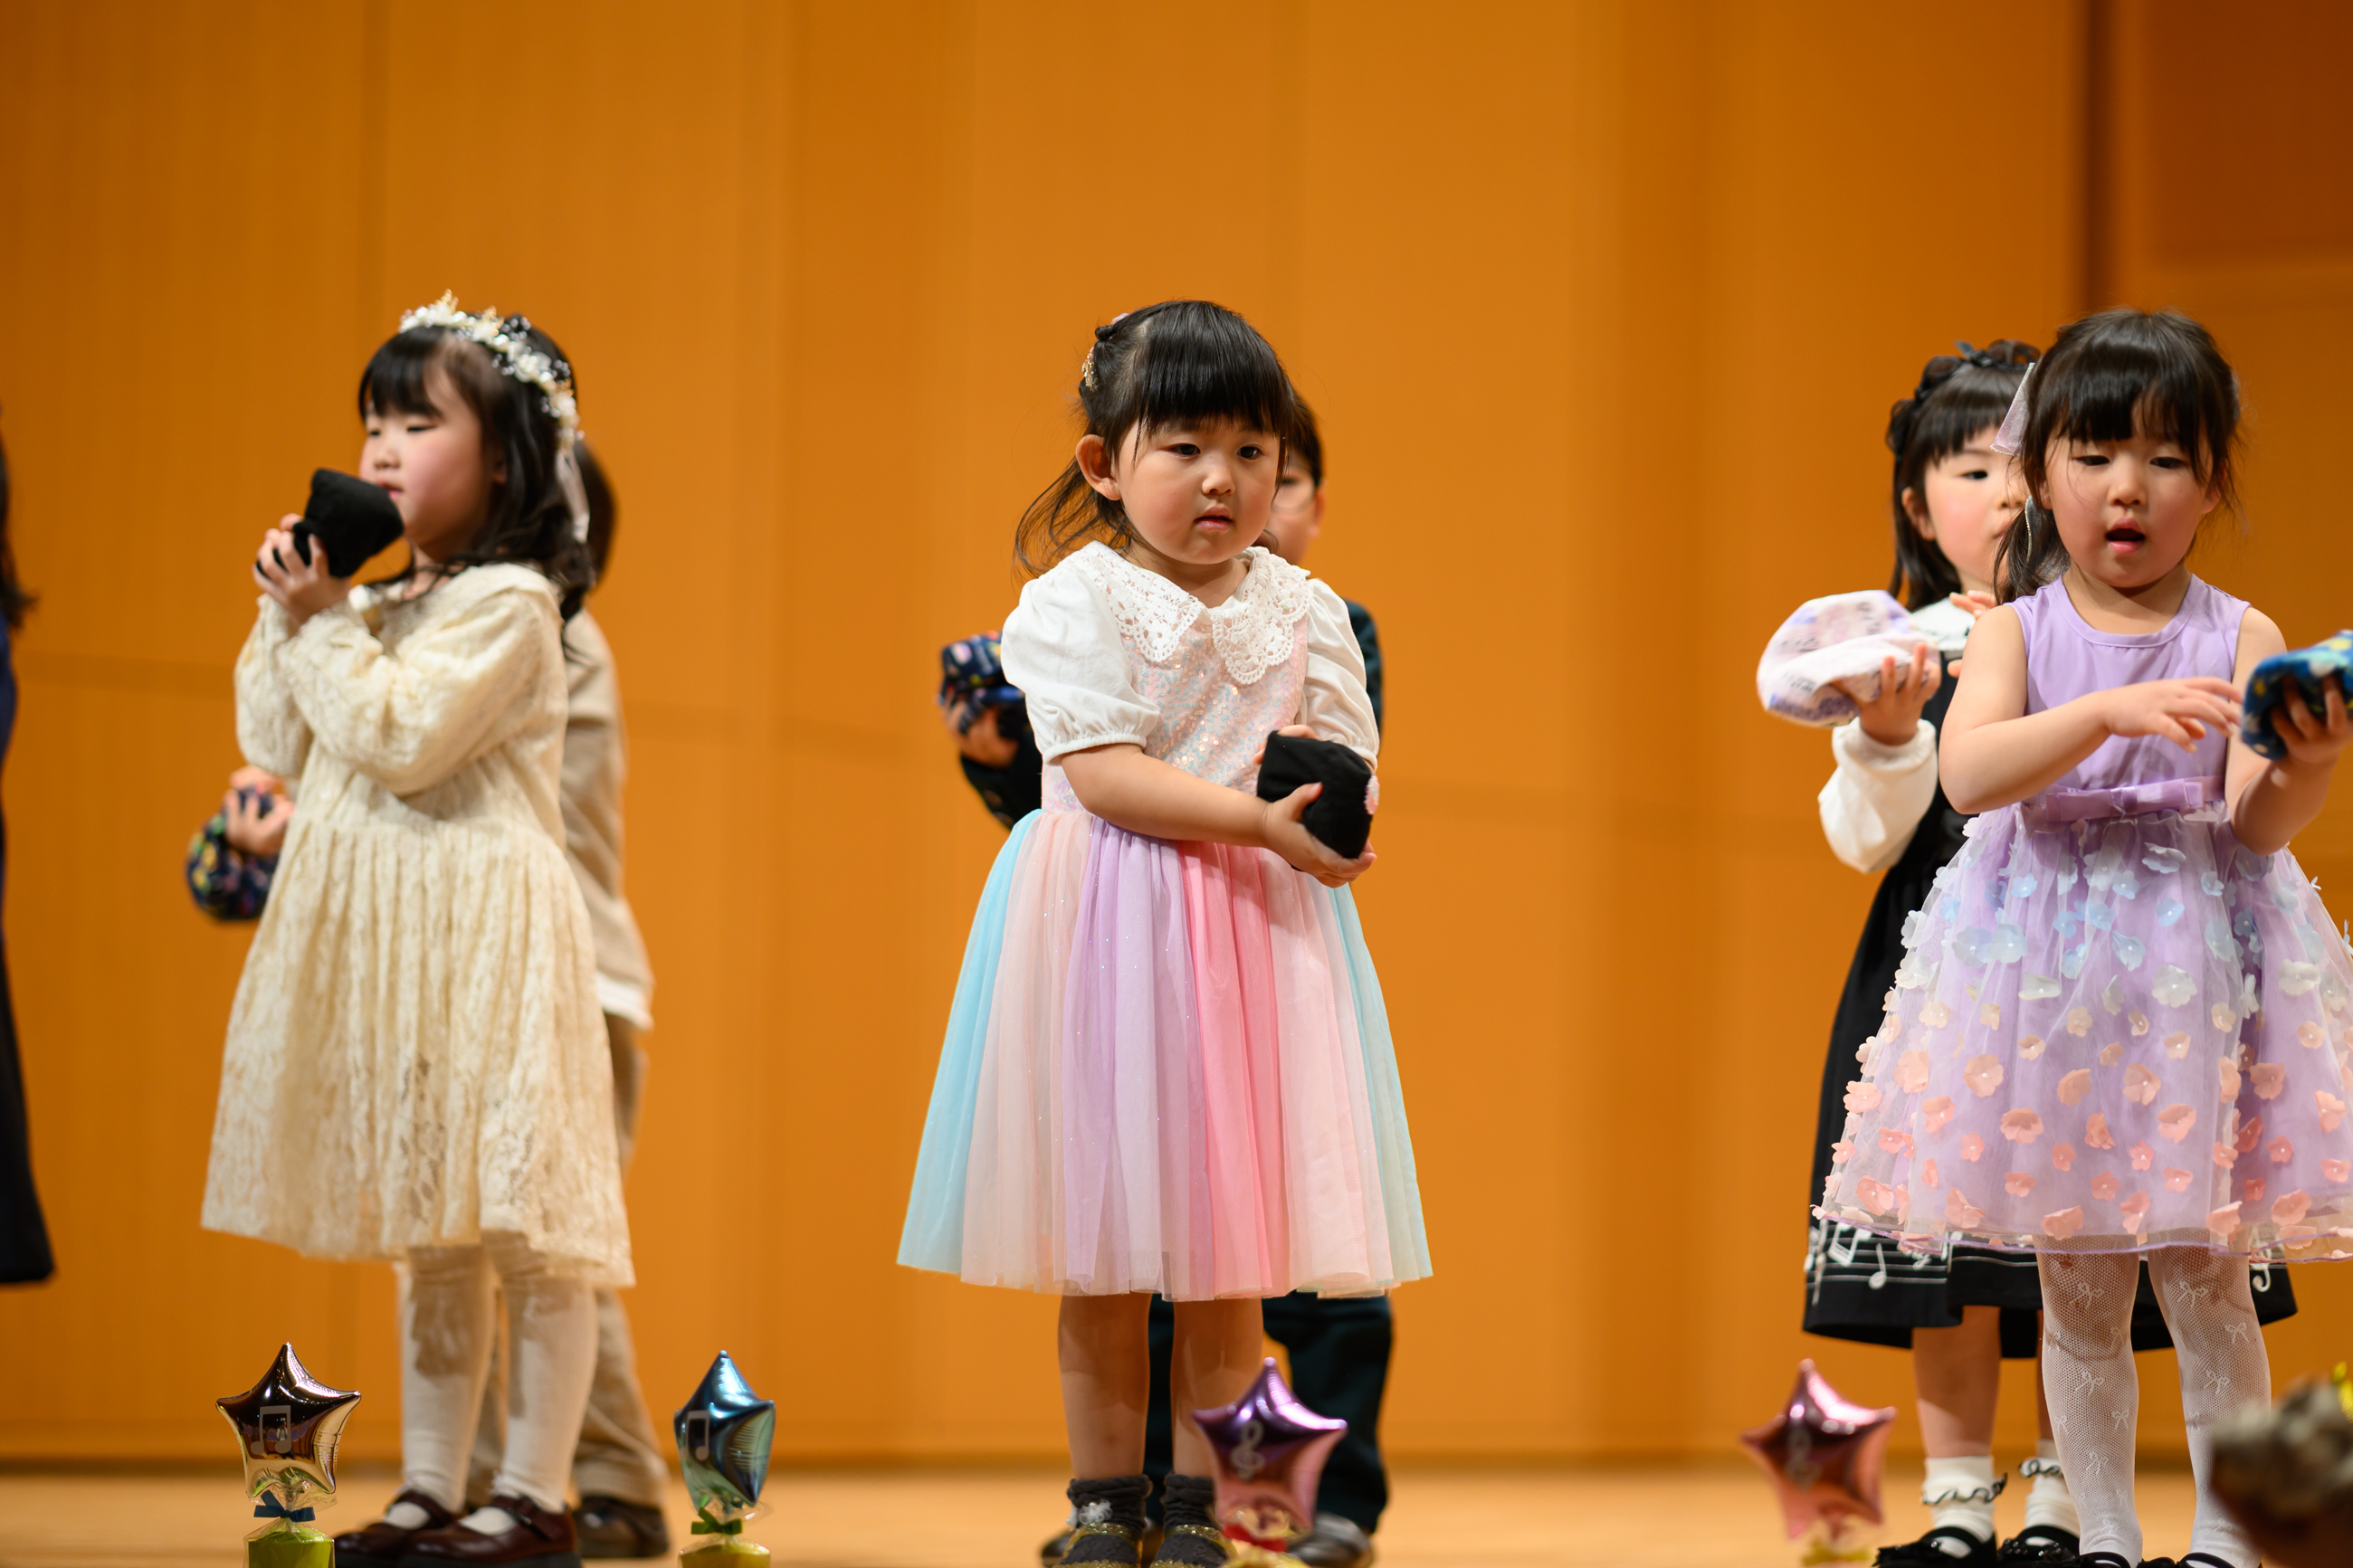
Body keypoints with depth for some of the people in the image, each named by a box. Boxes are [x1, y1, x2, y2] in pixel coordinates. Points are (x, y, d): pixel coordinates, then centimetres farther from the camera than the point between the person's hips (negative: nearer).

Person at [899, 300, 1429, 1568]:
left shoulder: (1301, 609, 7)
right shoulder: (1074, 601, -6)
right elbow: (1100, 773, -16)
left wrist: (1318, 788, -17)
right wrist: (1256, 817, -22)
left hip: (1257, 934, 3)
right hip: (1109, 928, -3)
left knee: (1230, 1242, 5)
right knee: (1104, 1255, 3)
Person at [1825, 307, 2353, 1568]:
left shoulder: (2241, 637, 1)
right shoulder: (2018, 631, 2)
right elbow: (1968, 774, -16)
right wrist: (2108, 713, -28)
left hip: (2197, 966, -1)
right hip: (2046, 973, 1)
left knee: (2205, 1279, 0)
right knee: (2076, 1293, 6)